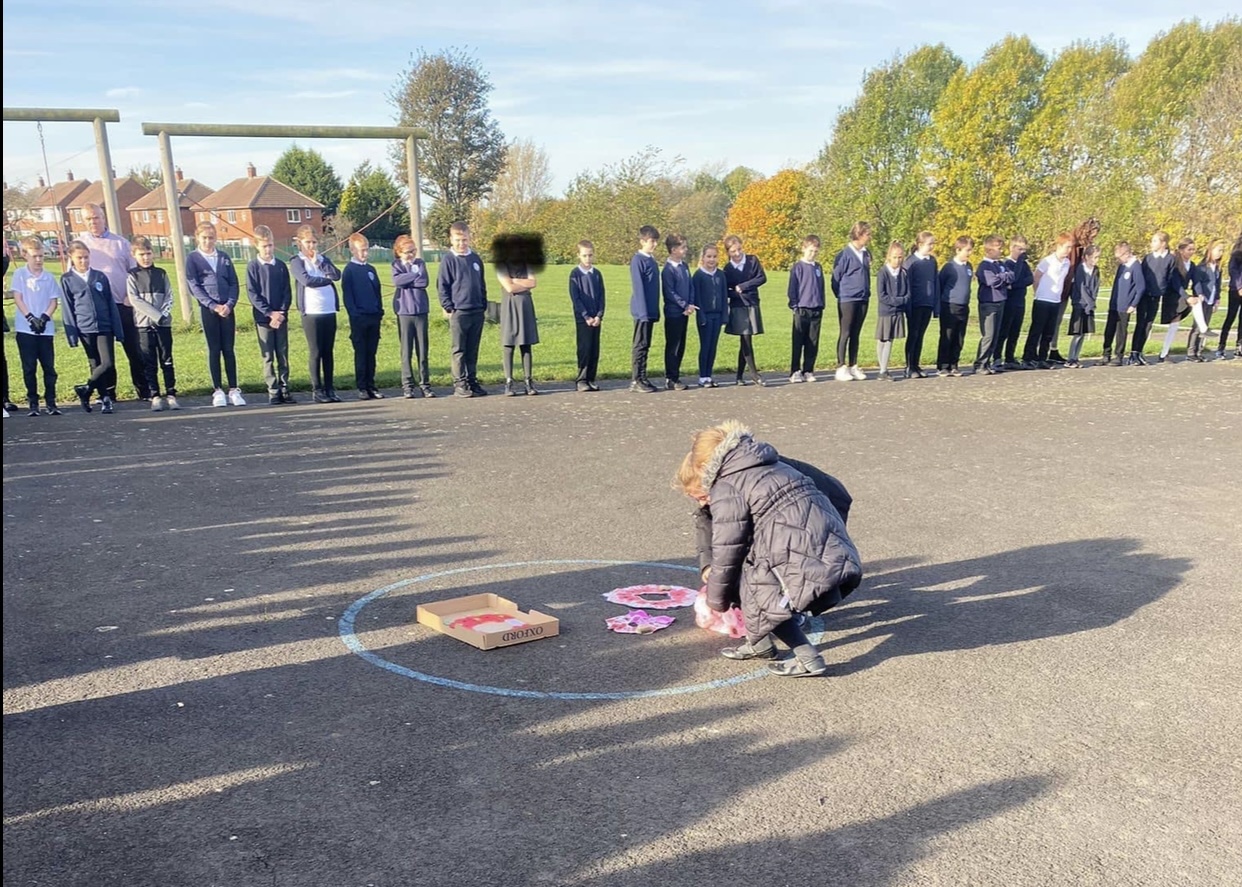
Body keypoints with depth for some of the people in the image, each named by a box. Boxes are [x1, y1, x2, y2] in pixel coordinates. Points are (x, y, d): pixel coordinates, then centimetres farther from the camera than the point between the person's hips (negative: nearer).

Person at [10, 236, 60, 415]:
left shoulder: (49, 277, 6)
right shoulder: (19, 274, 2)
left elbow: (54, 301, 5)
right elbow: (17, 298, -3)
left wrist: (44, 318, -10)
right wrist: (31, 318, -13)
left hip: (46, 329, 1)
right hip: (25, 328, -1)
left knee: (49, 367, 2)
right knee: (29, 368, 2)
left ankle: (51, 402, 8)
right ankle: (32, 402, 8)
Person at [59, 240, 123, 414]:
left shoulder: (100, 276, 7)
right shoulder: (67, 279, 3)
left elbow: (111, 304, 8)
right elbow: (67, 309, 2)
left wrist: (118, 329, 4)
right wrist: (72, 334, -3)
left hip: (105, 327, 1)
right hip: (85, 329, -1)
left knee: (108, 363, -9)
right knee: (96, 365, 4)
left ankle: (86, 389, 9)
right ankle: (104, 398, 13)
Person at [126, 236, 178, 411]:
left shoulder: (161, 273, 10)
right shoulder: (132, 276, 3)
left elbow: (169, 297, 5)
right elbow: (134, 300, -6)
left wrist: (163, 313, -12)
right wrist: (156, 315, -13)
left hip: (164, 323, 2)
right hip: (144, 324, -2)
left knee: (167, 360, 2)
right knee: (149, 362, 0)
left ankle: (171, 394, 5)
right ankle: (155, 396, 3)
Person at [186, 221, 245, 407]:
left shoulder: (224, 257, 10)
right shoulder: (193, 259, 3)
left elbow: (234, 283, 8)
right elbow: (194, 286, -4)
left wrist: (229, 304, -7)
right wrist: (213, 306, -12)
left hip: (227, 308, 2)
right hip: (208, 309, -2)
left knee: (229, 349, 3)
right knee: (214, 349, 2)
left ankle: (234, 390, 5)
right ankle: (218, 390, 6)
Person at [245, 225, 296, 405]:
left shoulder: (281, 266, 7)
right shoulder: (253, 267, -1)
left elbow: (287, 292, 5)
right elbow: (252, 293, -5)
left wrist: (281, 312, -8)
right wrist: (269, 313, -13)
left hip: (281, 317, 3)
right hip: (263, 318, -3)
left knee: (283, 355, 5)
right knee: (268, 357, 1)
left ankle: (284, 389, 10)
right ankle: (273, 391, 4)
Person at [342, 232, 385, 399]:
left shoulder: (371, 269, 14)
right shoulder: (349, 271, -3)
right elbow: (347, 296, -6)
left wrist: (380, 310, 9)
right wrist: (354, 314, -12)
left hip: (374, 317, 5)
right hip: (359, 318, -5)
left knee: (372, 353, 7)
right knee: (361, 353, 0)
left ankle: (371, 385, 12)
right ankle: (362, 387, 4)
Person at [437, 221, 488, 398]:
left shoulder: (476, 258, 12)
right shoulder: (448, 259, -3)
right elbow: (442, 286, -3)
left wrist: (484, 305, 14)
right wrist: (448, 307, -9)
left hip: (477, 312, 5)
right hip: (458, 312, -4)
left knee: (473, 350, 9)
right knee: (458, 350, 0)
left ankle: (472, 381, 15)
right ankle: (459, 383, 4)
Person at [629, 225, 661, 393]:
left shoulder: (652, 260, 14)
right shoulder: (638, 260, -11)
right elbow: (638, 288, -15)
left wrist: (655, 311, 15)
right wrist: (643, 311, -18)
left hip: (650, 311, 8)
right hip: (642, 311, -8)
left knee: (645, 345, 10)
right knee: (640, 345, -4)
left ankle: (642, 378, 15)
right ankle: (636, 380, 1)